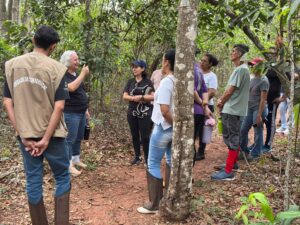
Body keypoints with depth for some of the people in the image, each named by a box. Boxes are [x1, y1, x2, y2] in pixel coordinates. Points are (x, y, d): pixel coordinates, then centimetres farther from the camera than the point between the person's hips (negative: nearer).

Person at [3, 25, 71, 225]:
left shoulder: (12, 65, 1)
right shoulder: (57, 68, -9)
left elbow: (8, 103, -2)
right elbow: (59, 106, -15)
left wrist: (23, 135, -3)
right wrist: (46, 139, -11)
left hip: (26, 134, 4)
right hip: (52, 134, -3)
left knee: (33, 181, 13)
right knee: (62, 178, 12)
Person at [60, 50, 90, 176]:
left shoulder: (76, 75, 14)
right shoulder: (63, 75, -13)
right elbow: (71, 88, -33)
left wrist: (86, 109, 19)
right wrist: (83, 74, -26)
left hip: (81, 113, 9)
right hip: (71, 113, -9)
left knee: (79, 138, 16)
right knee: (70, 139, -2)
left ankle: (76, 159, 29)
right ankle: (69, 165, 5)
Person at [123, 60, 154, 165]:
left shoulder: (148, 82, -3)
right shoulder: (130, 82, 8)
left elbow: (153, 96, -10)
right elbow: (125, 96, 2)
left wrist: (140, 97, -16)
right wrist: (135, 98, -15)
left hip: (145, 113, -4)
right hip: (132, 113, 4)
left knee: (145, 136, -3)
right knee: (135, 136, 11)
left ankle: (147, 158, 7)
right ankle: (137, 156, 24)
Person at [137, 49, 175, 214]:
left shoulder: (166, 82, -19)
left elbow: (164, 110, -25)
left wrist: (174, 123, -12)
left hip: (164, 128, -8)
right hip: (174, 128, 8)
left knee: (153, 164, 2)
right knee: (171, 162, 17)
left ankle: (154, 204, 8)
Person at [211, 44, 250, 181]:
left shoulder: (241, 69, -15)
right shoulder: (239, 69, 17)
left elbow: (230, 90, -16)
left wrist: (221, 102, -1)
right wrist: (222, 100, 6)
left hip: (233, 110, -10)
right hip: (231, 109, 10)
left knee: (232, 139, -7)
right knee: (232, 138, 17)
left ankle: (228, 172, -4)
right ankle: (232, 163, 30)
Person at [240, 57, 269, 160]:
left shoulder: (263, 81, -12)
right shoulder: (252, 79, 11)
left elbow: (263, 99, -16)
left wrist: (259, 115, -20)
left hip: (258, 109, -8)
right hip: (249, 109, 8)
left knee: (258, 133, 2)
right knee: (243, 130, 10)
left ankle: (255, 153, 14)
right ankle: (244, 149, 26)